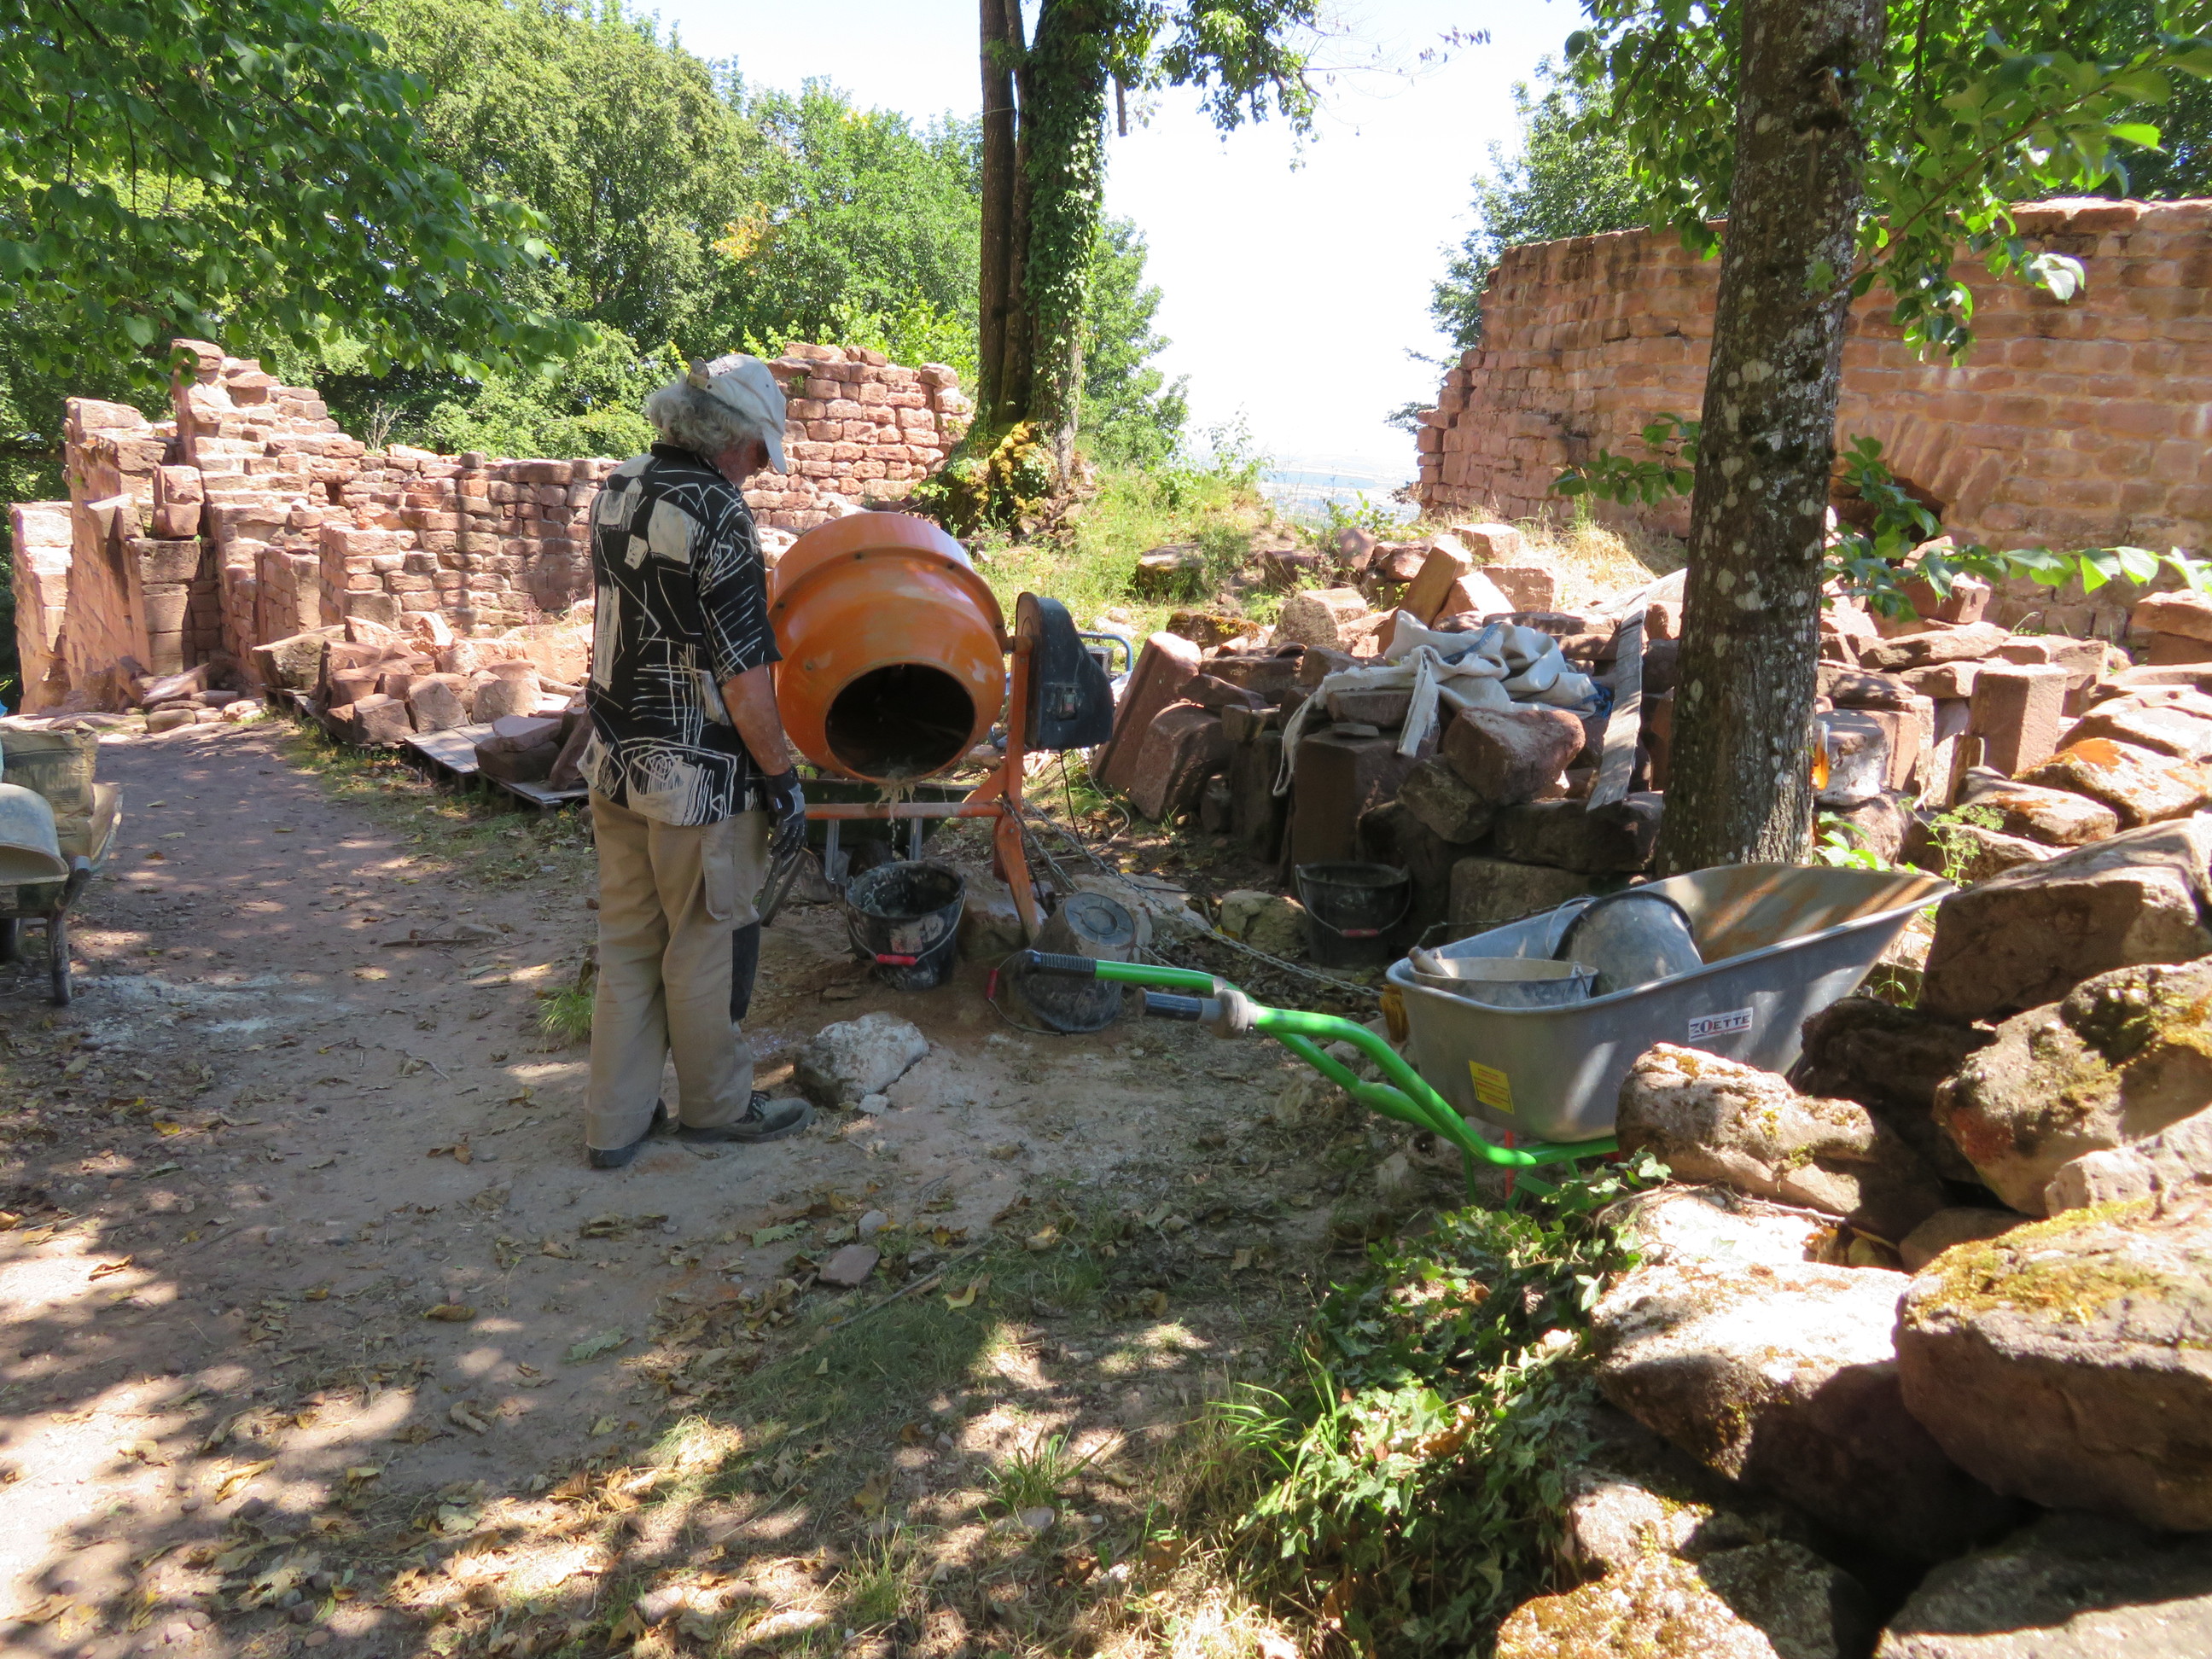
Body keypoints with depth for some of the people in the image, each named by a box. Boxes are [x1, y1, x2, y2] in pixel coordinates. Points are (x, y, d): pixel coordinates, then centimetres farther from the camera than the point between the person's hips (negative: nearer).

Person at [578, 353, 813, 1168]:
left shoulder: (615, 491, 6)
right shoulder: (716, 512, -19)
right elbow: (742, 672, -20)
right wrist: (782, 777, -11)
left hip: (614, 763, 8)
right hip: (695, 775, -8)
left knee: (627, 943, 16)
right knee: (703, 946, 9)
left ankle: (615, 1121, 25)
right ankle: (716, 1105, 27)